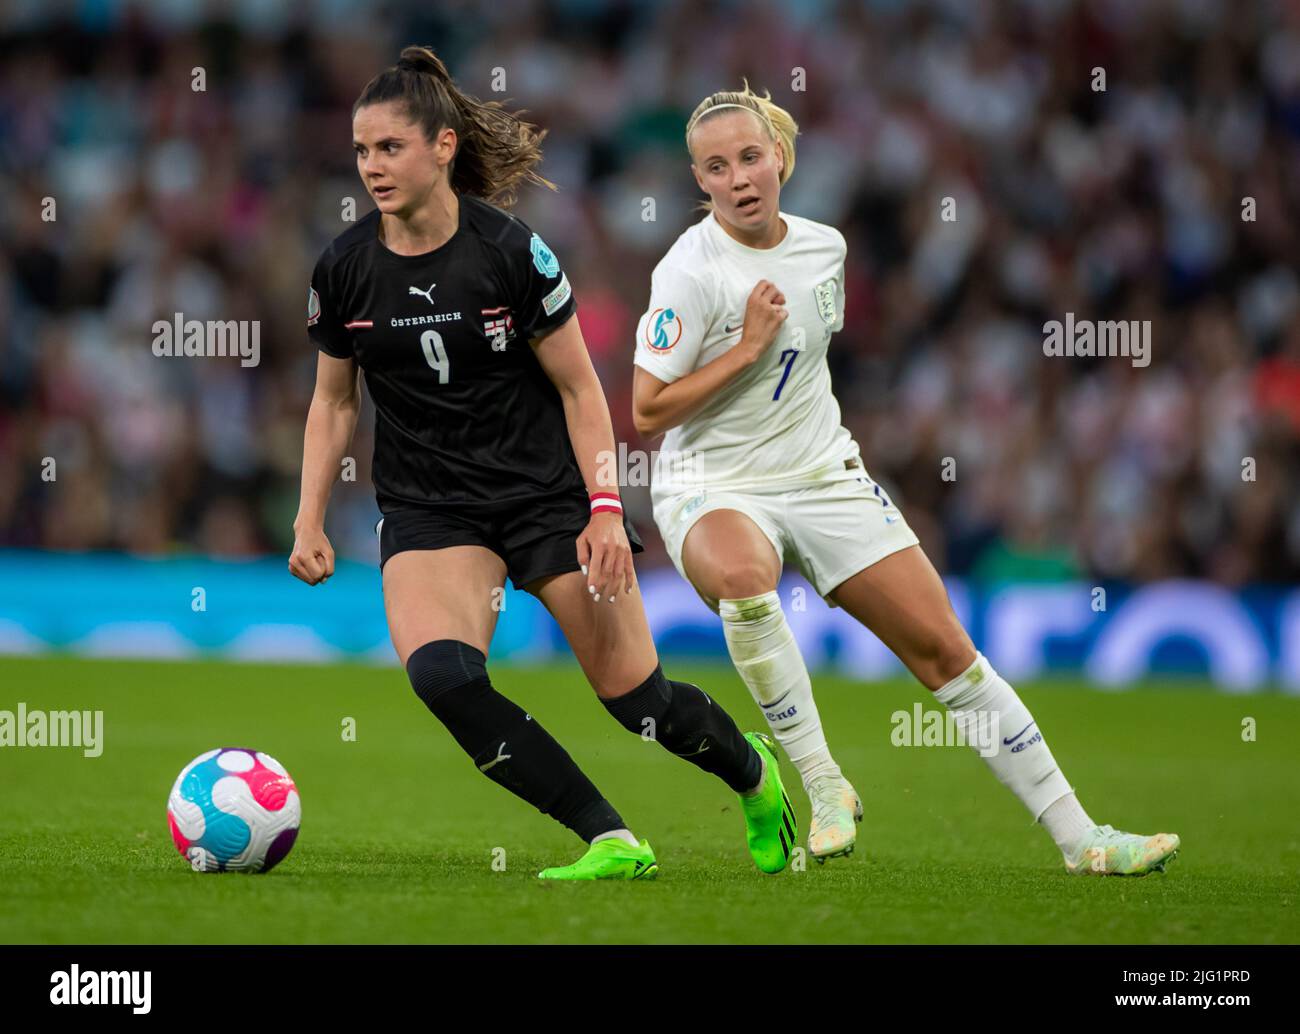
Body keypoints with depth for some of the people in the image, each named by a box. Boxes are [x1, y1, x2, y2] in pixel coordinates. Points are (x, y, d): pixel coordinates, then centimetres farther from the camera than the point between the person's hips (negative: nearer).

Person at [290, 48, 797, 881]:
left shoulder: (509, 250, -13)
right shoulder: (344, 271, -4)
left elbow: (579, 387, -6)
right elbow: (334, 400, 10)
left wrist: (605, 510, -14)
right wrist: (310, 522, 2)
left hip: (546, 490, -2)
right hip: (427, 506, 2)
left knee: (636, 698, -2)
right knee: (439, 673, -27)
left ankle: (753, 771, 34)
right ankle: (611, 842, -19)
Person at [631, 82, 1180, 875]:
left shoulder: (824, 247, 2)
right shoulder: (691, 271, -16)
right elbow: (648, 412, -17)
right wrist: (746, 347, -21)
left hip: (824, 480, 5)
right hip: (714, 489, -5)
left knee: (946, 648, -1)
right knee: (743, 575, -41)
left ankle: (1079, 838, 5)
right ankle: (824, 787, -27)